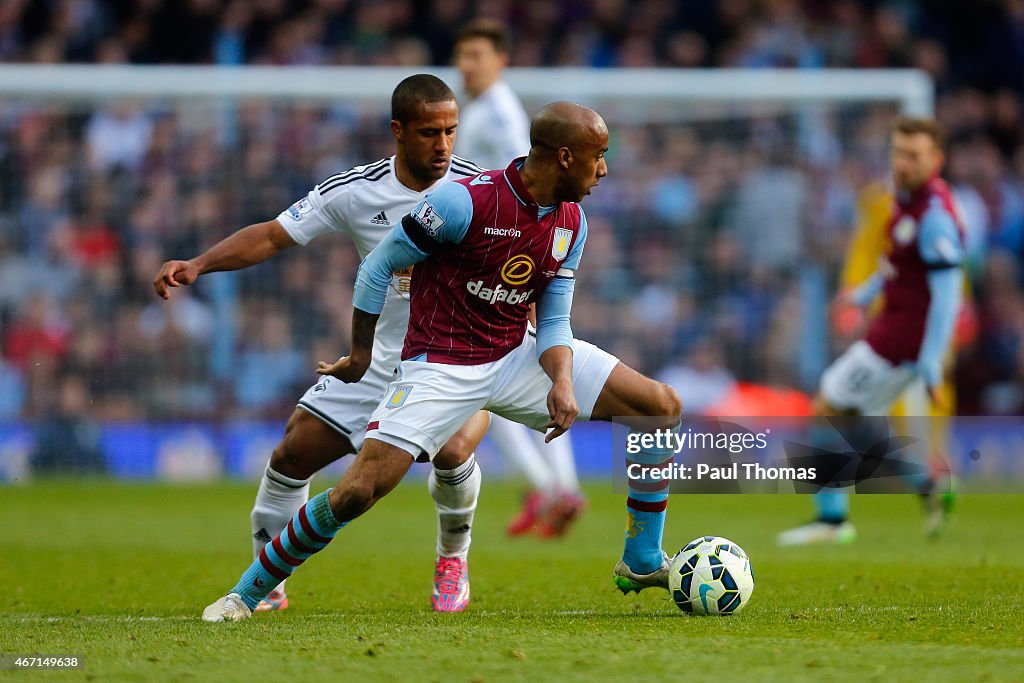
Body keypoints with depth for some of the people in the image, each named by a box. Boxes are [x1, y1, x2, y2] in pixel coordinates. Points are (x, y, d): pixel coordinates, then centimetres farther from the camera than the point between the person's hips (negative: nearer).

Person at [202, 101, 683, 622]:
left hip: (517, 355, 6)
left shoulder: (571, 223, 0)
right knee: (358, 491, -20)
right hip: (440, 363, -6)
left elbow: (554, 321, 7)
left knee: (661, 406, -3)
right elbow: (378, 266, -9)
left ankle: (641, 563, 11)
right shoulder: (464, 201, -21)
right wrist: (360, 355, 1)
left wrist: (563, 382, -15)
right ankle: (246, 593, 0)